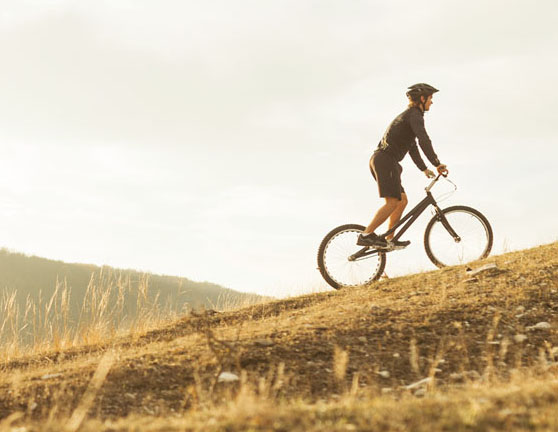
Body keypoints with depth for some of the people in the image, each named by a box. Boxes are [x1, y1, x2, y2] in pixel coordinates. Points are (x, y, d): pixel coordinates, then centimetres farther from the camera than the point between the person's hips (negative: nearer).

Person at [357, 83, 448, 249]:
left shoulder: (408, 115, 27)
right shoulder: (414, 114, -5)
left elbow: (412, 147, 34)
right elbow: (424, 141, -18)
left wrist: (424, 169, 34)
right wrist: (437, 164, -15)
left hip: (378, 160, 10)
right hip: (385, 160, -10)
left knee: (402, 200, 10)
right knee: (392, 202, -17)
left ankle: (389, 240, 8)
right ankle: (366, 235, -23)